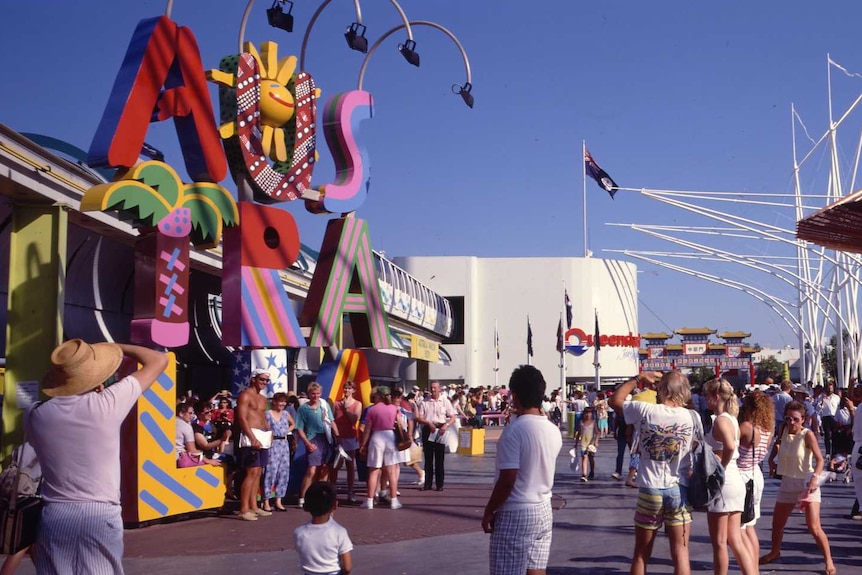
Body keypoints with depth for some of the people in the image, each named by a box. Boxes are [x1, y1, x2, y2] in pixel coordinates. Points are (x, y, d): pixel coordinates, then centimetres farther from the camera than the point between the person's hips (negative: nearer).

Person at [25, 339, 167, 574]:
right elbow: (159, 360, 2)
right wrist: (118, 347, 16)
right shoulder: (108, 403, -9)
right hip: (100, 516, -2)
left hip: (54, 517, 3)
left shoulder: (35, 415, 0)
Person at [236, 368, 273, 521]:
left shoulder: (263, 398, 20)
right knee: (252, 472, -13)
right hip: (251, 437, -9)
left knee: (258, 473, 10)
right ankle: (244, 510, -12)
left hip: (263, 437, 9)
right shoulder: (245, 396, -7)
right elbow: (242, 418, -15)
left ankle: (253, 507, 15)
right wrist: (253, 438, -24)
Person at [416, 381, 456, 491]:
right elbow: (419, 418, 0)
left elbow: (452, 418, 4)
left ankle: (440, 484, 7)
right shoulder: (424, 402, 5)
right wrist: (428, 423, -17)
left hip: (440, 430, -1)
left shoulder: (445, 402, 4)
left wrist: (446, 425, -15)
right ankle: (427, 484, 11)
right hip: (427, 429, 1)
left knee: (439, 458, 2)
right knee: (428, 458, 6)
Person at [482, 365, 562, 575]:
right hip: (543, 510, 7)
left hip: (515, 513, -7)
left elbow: (507, 481, -19)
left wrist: (488, 511, -7)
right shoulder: (554, 431, 5)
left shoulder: (514, 430, -17)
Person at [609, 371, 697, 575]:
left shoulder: (645, 411, -8)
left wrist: (638, 378, 13)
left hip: (650, 490, 0)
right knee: (680, 553, 5)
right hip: (679, 491, 0)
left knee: (641, 554, 12)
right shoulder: (692, 417, -6)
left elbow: (614, 400, 8)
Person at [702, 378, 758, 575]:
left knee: (719, 542, 1)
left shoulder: (721, 420, -15)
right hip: (734, 481, 9)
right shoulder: (731, 419, 14)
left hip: (723, 483, -9)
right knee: (735, 541, 10)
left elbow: (730, 447, -33)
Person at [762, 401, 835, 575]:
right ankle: (775, 552, 41)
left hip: (807, 483, -6)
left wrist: (815, 477, -37)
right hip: (787, 482, 6)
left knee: (814, 528, -13)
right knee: (777, 522, 18)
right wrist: (771, 460, 7)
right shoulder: (783, 430, -3)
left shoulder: (807, 434, -19)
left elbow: (819, 459, -23)